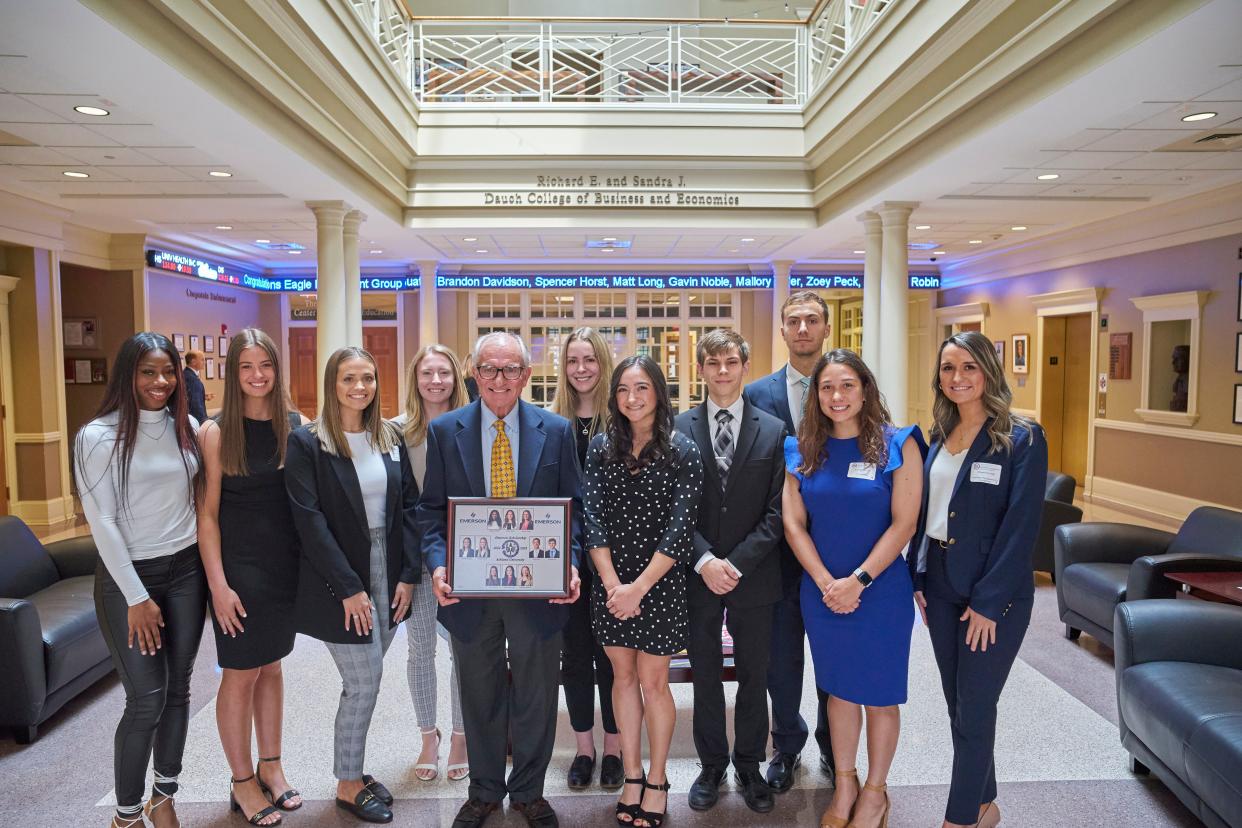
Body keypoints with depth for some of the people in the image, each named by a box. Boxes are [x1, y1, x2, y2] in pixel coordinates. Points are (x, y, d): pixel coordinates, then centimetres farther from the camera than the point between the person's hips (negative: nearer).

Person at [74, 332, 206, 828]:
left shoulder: (187, 427, 3)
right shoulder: (99, 435, -11)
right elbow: (102, 523, -12)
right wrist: (136, 596, -12)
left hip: (186, 570, 4)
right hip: (127, 576, -4)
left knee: (178, 689, 11)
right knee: (146, 699, -1)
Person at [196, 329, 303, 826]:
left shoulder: (297, 427, 1)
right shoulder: (216, 432, -8)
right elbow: (207, 514, -8)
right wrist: (218, 584, -12)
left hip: (286, 564, 4)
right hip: (239, 565, -3)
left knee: (271, 665, 17)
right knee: (241, 673, 7)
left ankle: (270, 767, 33)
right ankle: (242, 781, 26)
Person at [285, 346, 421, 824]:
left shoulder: (390, 439, 6)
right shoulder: (306, 443, -9)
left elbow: (409, 507, 6)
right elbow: (310, 521, -14)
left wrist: (408, 574, -2)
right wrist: (349, 587, -16)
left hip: (388, 575, 5)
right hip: (340, 582, -5)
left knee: (363, 681, 14)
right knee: (364, 683, 2)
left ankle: (352, 768, 34)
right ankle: (348, 785, 23)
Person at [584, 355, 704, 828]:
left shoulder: (682, 451, -8)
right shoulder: (601, 448, 1)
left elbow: (680, 528, -12)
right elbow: (593, 518, -3)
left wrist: (639, 587, -15)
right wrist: (613, 584, -12)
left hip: (660, 584, -3)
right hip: (611, 584, 3)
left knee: (653, 682, 6)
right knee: (623, 676, 13)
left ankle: (657, 780, 27)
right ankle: (632, 775, 30)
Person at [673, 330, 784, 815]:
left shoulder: (773, 431, -1)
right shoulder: (679, 429, -1)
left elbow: (776, 511, -5)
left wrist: (737, 563, -13)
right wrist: (705, 561, -14)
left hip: (754, 575, 0)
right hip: (698, 574, 0)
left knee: (753, 675, 13)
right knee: (705, 675, 14)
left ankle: (749, 766, 33)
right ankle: (711, 765, 32)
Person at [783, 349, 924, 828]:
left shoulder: (897, 444, -8)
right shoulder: (802, 450, 1)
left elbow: (904, 523, -12)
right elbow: (793, 524, -1)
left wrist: (858, 580, -16)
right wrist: (826, 582, -11)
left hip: (882, 591, -3)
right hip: (822, 592, 3)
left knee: (879, 694, 11)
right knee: (838, 690, 16)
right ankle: (844, 785, 35)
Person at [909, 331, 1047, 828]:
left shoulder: (1022, 439, -11)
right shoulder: (939, 438, 7)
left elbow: (1021, 525, -15)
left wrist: (987, 601, -17)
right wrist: (917, 577, 4)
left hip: (993, 592, -6)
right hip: (939, 584, 6)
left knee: (974, 711, 4)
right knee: (958, 705, 16)